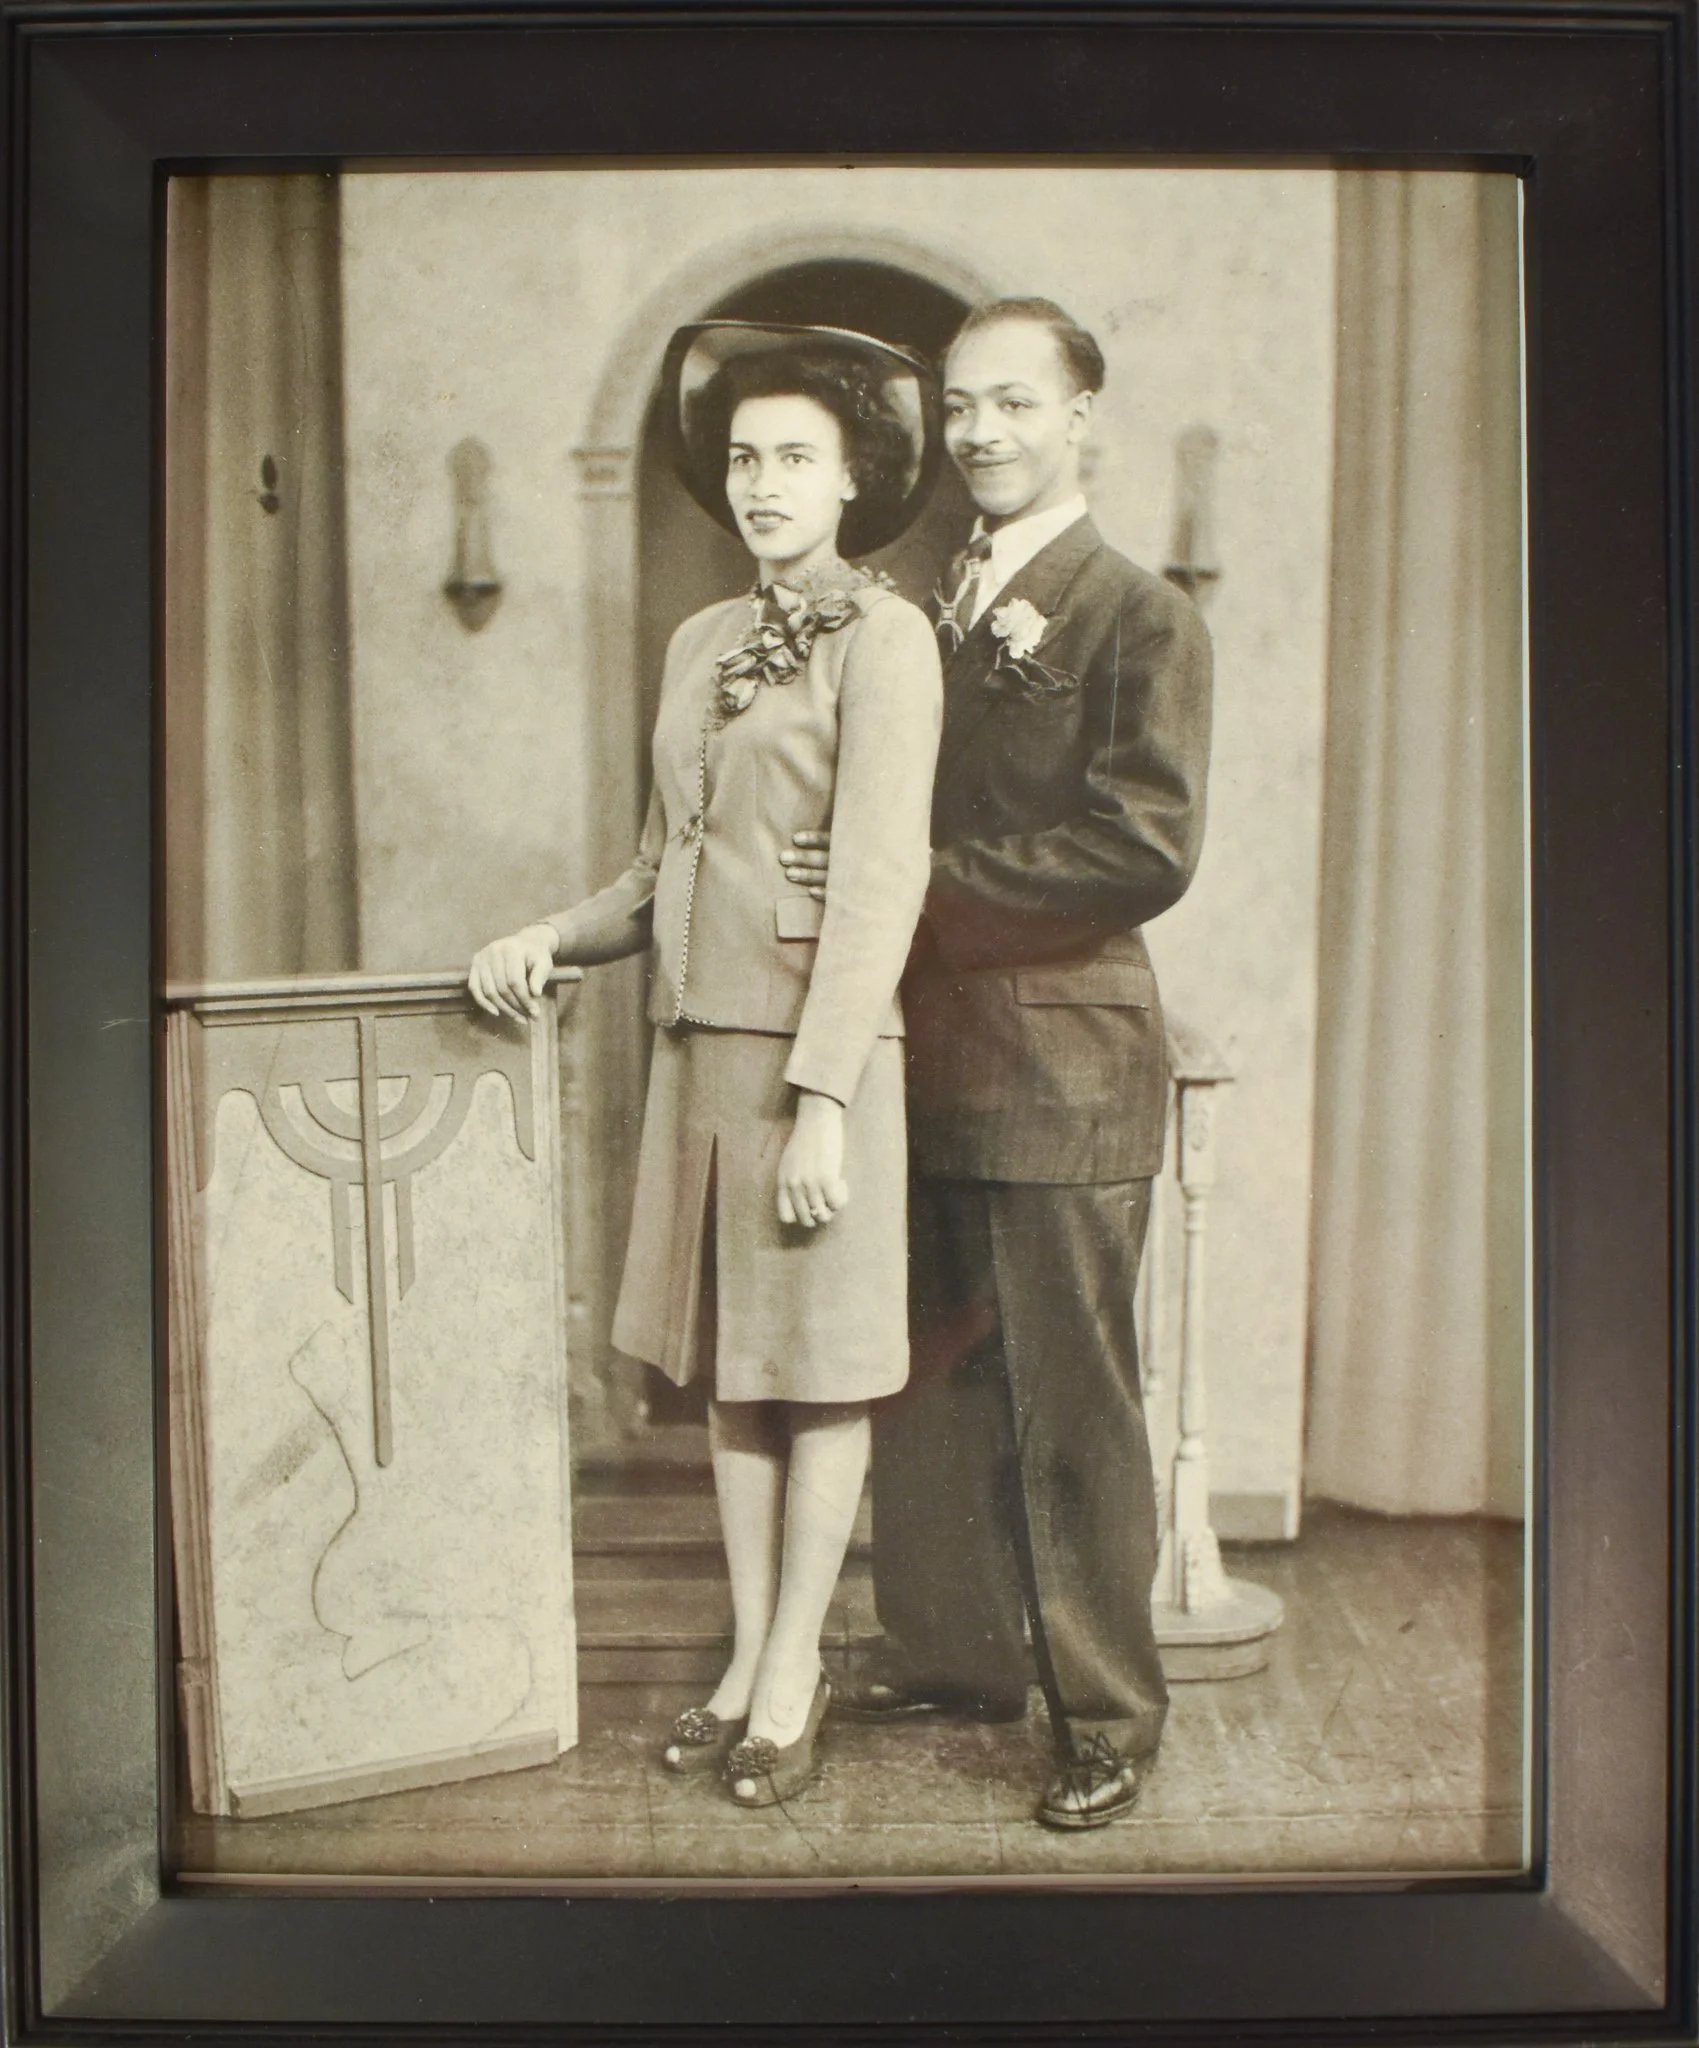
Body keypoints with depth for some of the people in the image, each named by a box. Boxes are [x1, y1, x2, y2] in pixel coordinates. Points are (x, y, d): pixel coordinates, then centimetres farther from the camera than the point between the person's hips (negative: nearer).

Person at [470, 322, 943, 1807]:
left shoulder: (884, 636, -6)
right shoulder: (701, 644, 15)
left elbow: (883, 878, -14)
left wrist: (822, 1098, -19)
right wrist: (556, 938, 2)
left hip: (819, 1045, -6)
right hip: (700, 1035, 7)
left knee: (822, 1368, 4)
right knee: (727, 1361, 11)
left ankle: (794, 1680, 17)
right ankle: (750, 1657, 24)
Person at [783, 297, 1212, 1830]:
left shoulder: (1142, 620, -5)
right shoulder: (923, 617, 15)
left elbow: (1147, 850, -16)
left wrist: (919, 885, -17)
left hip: (1064, 1064, -6)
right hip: (927, 1057, 6)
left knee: (1072, 1403, 3)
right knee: (922, 1378, 14)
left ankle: (1109, 1717, 19)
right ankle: (957, 1656, 32)